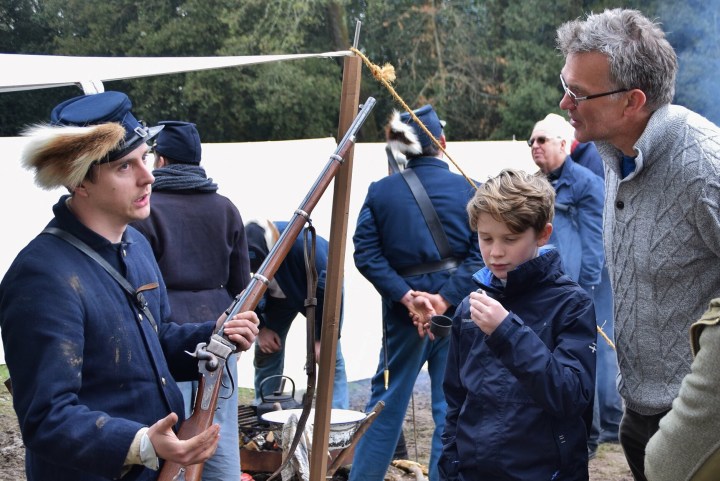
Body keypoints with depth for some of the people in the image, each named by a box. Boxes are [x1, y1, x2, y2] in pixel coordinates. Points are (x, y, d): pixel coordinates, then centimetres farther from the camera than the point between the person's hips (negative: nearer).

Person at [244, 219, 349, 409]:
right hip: (278, 297, 4)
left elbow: (327, 290, -33)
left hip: (317, 291, -3)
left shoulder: (303, 244, -44)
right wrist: (260, 327, -14)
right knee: (265, 354, 1)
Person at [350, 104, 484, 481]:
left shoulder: (380, 192, -1)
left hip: (403, 311, 1)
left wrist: (407, 296, -12)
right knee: (451, 406, 8)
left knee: (388, 399, 14)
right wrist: (446, 297, -17)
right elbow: (482, 251, -13)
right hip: (456, 310, -1)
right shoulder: (468, 189, -3)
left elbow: (366, 254, -9)